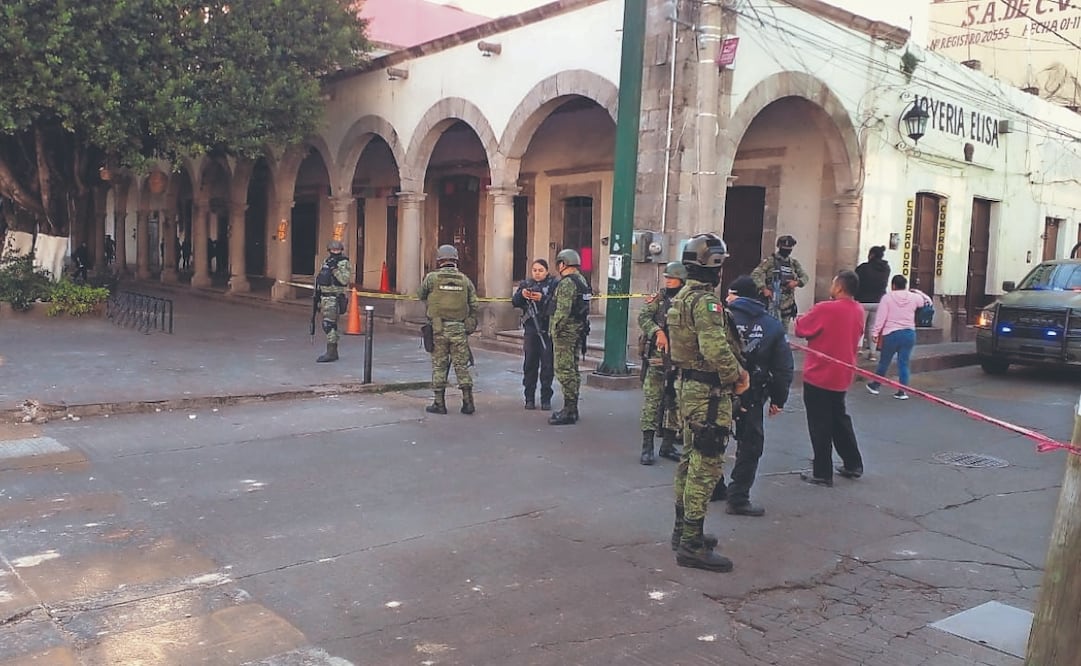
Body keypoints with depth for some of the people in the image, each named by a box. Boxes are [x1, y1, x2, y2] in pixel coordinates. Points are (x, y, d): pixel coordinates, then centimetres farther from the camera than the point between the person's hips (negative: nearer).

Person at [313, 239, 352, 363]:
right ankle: (333, 352, 18)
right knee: (327, 325, 11)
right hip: (324, 297, 8)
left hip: (334, 298, -8)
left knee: (329, 324, -14)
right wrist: (317, 294, 21)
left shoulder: (344, 263, -8)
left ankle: (331, 353, -14)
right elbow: (320, 279, 24)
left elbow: (345, 280, -21)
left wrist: (335, 269, -26)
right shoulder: (327, 261, 16)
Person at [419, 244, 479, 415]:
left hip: (438, 329, -2)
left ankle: (439, 404, 10)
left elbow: (421, 296, 12)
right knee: (462, 365, 7)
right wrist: (470, 326, 14)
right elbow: (473, 306, 5)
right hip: (459, 329, 2)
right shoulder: (465, 279, 3)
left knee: (439, 365, 6)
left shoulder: (432, 278, -4)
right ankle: (468, 402, 7)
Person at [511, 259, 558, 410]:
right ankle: (529, 398, 11)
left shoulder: (554, 284, 3)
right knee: (530, 364, 4)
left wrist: (543, 298, -24)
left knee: (547, 364, 0)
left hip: (548, 330, -2)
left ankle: (546, 399, 8)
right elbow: (514, 302, 3)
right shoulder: (525, 284, 13)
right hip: (530, 329, 2)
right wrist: (521, 295, -16)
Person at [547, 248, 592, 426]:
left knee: (565, 371, -7)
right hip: (579, 331, 10)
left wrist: (555, 330, -16)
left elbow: (562, 310, -23)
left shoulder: (566, 283, -16)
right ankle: (572, 409, 22)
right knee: (573, 370, 15)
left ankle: (569, 412, -5)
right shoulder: (582, 281, 14)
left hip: (566, 332, -10)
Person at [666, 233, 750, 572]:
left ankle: (683, 530, 28)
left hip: (689, 386, 11)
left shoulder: (683, 297, 13)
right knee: (706, 467, -5)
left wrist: (735, 370, 8)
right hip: (709, 392, -10)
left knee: (690, 461, 18)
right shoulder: (706, 301, -19)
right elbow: (716, 349, -29)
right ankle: (692, 544, -1)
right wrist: (737, 376, -11)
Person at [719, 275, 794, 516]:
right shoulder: (773, 327, 2)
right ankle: (738, 498, 10)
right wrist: (778, 400, 9)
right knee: (750, 446, 10)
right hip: (752, 397, 0)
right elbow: (783, 368, 2)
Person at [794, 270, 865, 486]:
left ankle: (822, 473, 9)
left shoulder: (825, 309, -21)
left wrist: (800, 319, 11)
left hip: (818, 376, -7)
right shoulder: (858, 311, 3)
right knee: (840, 419, 22)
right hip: (842, 377, 7)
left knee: (820, 426, 2)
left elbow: (801, 329, -10)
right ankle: (853, 465, 29)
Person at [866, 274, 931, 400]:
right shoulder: (913, 297, 2)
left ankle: (875, 385, 25)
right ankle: (902, 391, 5)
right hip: (909, 333, 2)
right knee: (904, 363, 5)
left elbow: (880, 317, -9)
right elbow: (927, 301, 21)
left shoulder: (887, 297, -6)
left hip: (891, 334, -2)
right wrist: (917, 291, 30)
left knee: (884, 362, 11)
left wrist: (875, 333, -4)